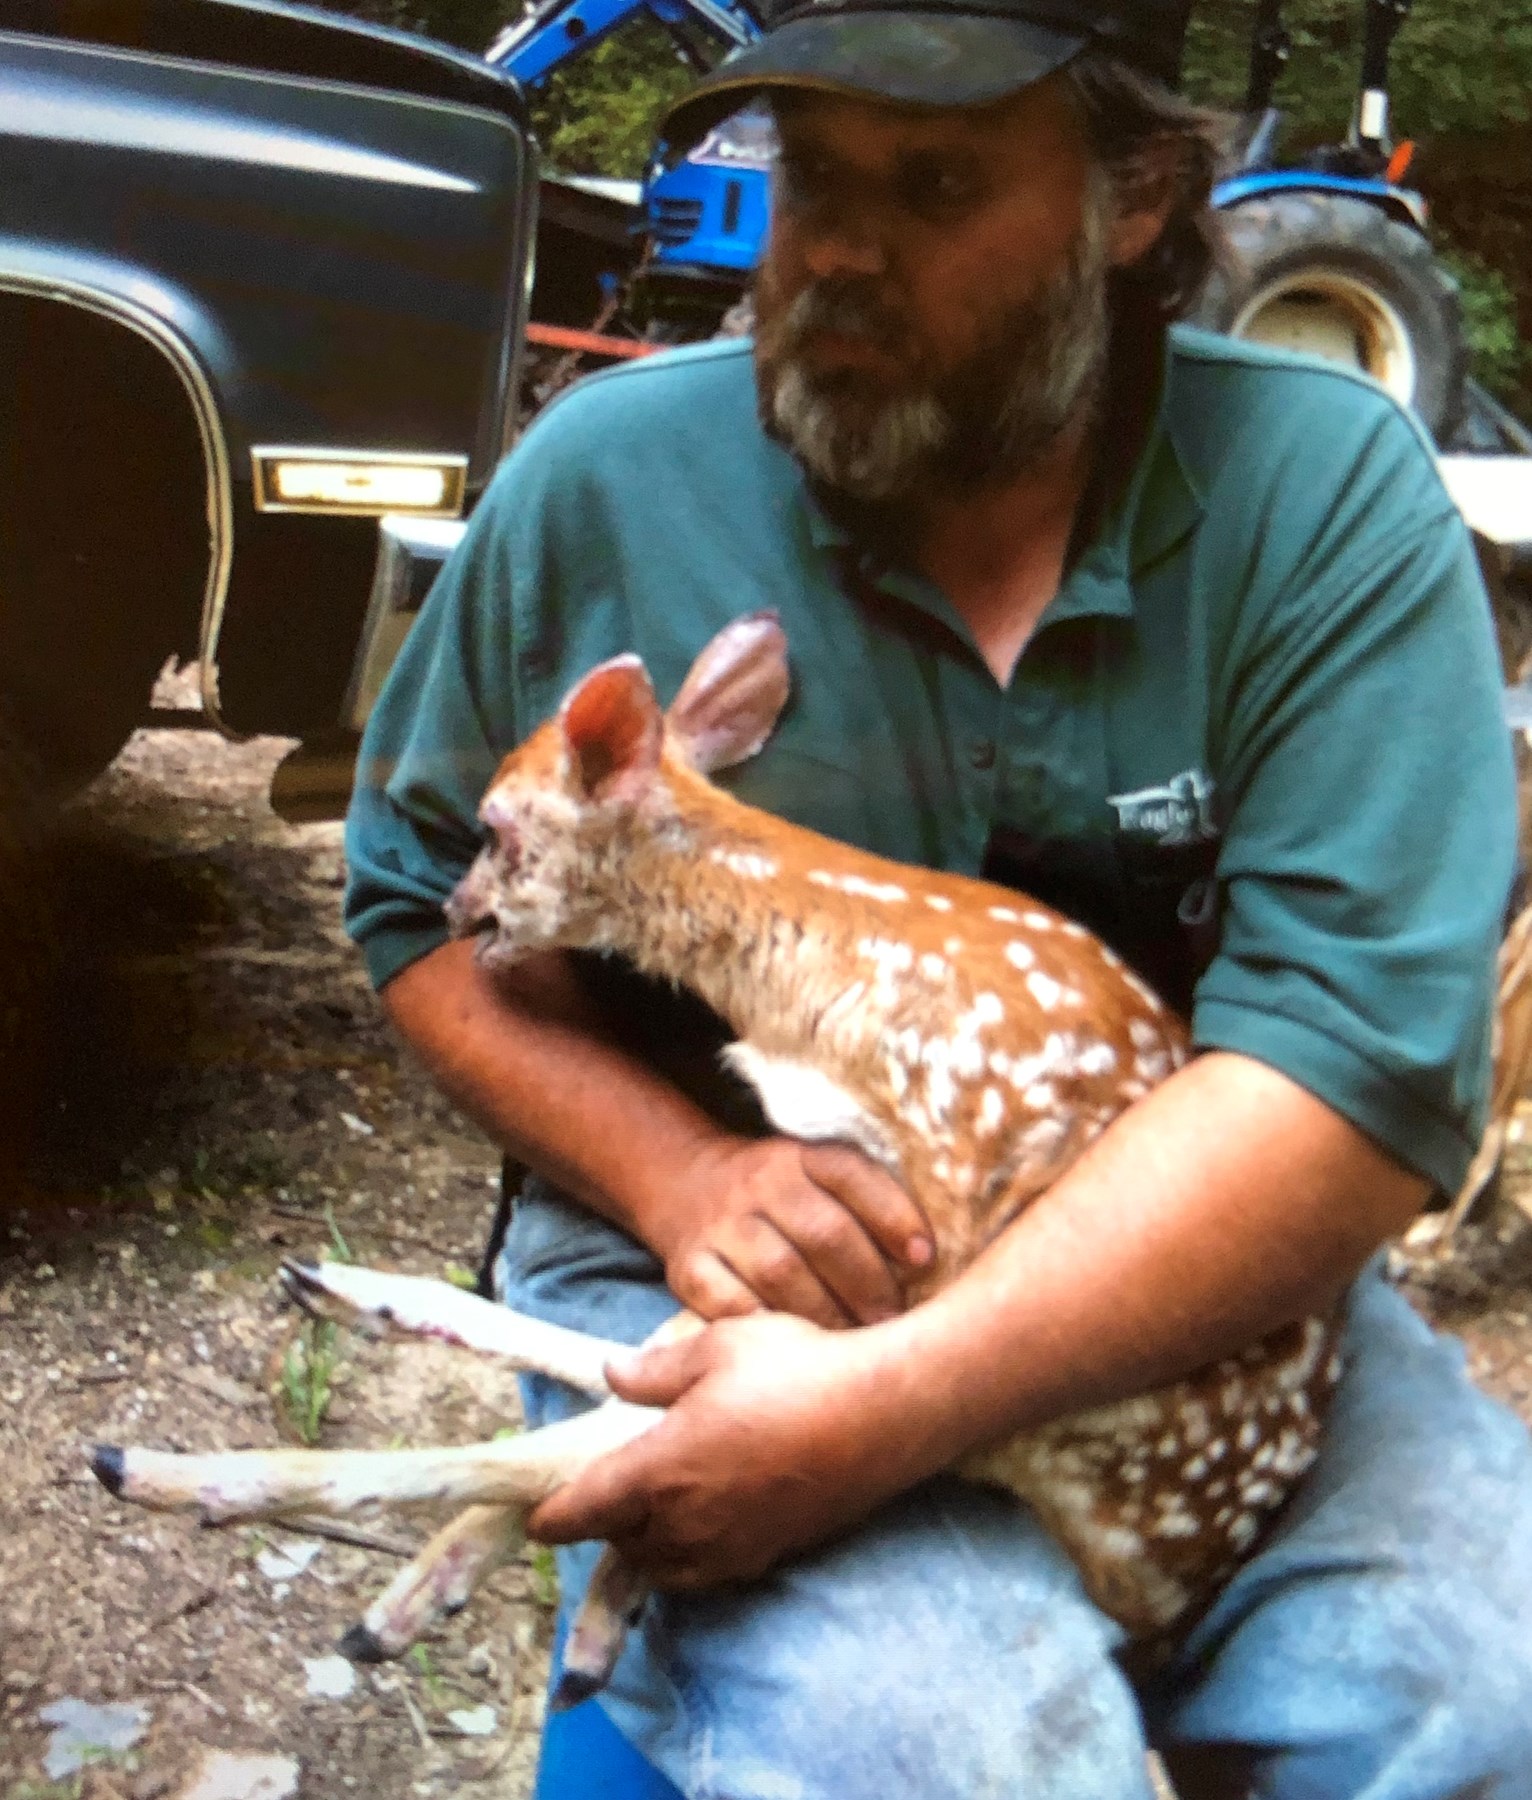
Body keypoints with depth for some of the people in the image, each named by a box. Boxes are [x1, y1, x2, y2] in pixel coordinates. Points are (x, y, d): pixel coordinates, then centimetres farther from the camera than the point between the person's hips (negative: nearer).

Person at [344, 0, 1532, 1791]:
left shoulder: (1329, 493, -8)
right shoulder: (606, 474, -4)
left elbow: (1364, 1060, -18)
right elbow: (422, 899, 6)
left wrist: (878, 1407, -29)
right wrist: (679, 1174, -15)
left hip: (1180, 1290, 2)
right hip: (708, 1273, -1)